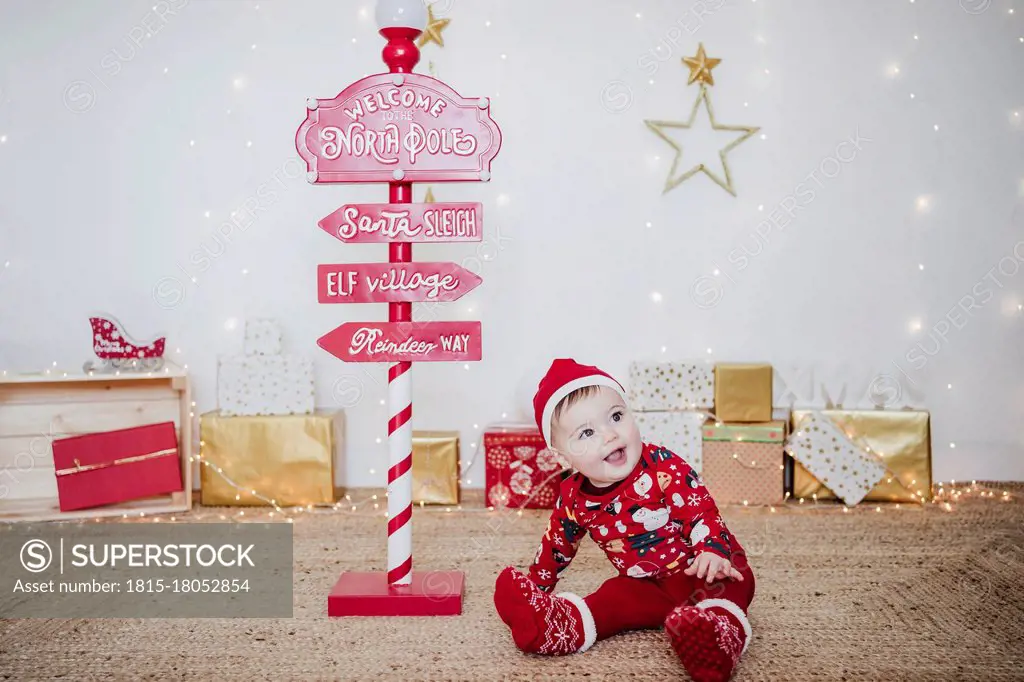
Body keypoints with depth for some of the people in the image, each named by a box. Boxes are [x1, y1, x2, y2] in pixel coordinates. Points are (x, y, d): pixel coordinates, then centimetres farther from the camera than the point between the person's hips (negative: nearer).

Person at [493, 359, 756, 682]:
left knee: (728, 584, -34)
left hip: (700, 570, -6)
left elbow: (700, 509, -25)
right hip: (647, 585, 6)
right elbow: (556, 545, 13)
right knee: (616, 595, -17)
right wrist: (535, 586, 17)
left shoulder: (663, 467, -19)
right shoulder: (573, 498, -4)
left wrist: (713, 552, -43)